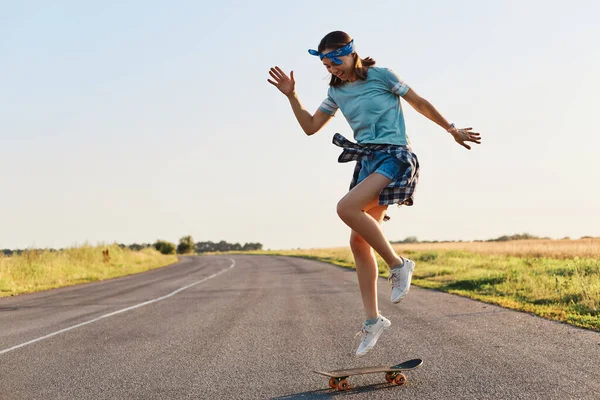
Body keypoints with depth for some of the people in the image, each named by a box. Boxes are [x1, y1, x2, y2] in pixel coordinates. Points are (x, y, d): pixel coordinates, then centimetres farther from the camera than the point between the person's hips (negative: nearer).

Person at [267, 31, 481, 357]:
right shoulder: (336, 91, 13)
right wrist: (291, 96, 6)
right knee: (359, 242, 0)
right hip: (366, 161, 7)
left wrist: (452, 130, 13)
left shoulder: (382, 76, -3)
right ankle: (373, 319, 7)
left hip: (394, 156, -7)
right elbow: (310, 127, 17)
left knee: (346, 208, -29)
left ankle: (398, 264, -13)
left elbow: (419, 103, 6)